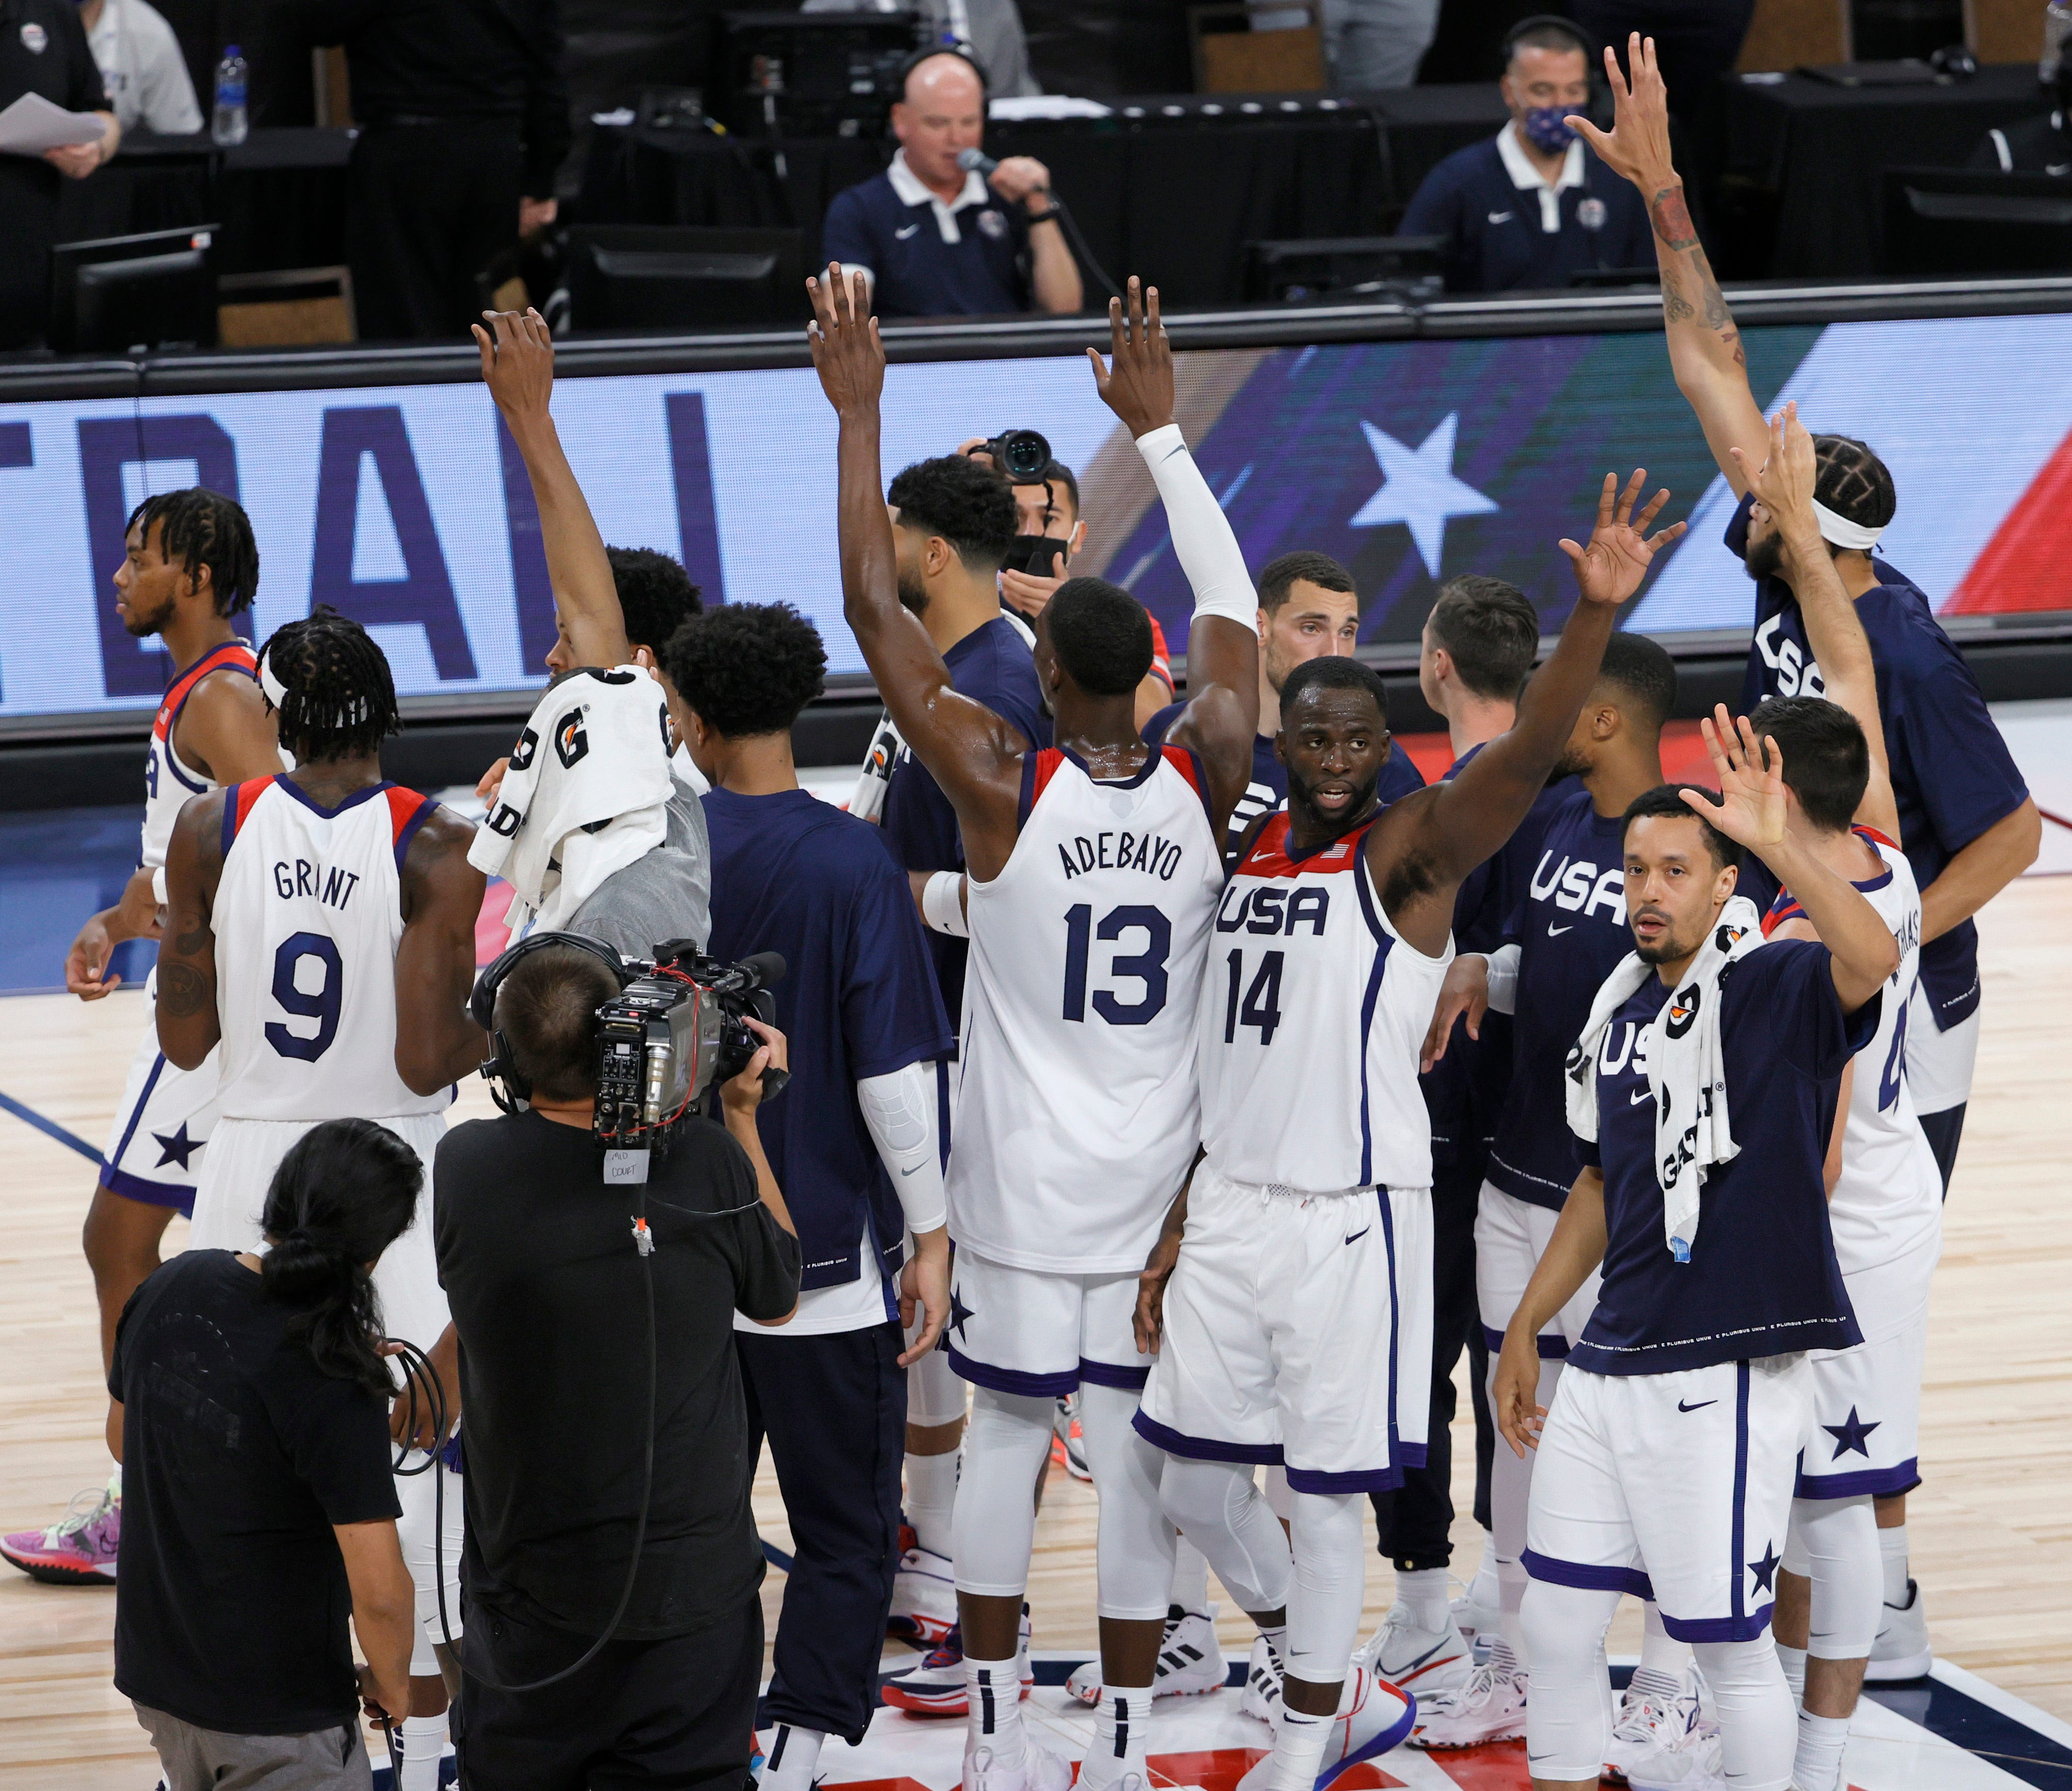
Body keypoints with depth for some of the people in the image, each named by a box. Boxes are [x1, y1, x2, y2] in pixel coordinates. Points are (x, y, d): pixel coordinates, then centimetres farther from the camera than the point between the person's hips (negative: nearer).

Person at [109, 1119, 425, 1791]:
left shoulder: (167, 1290, -7)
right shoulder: (336, 1384, -26)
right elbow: (378, 1592, -25)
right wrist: (392, 1687, -5)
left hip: (153, 1671, 7)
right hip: (276, 1708, -7)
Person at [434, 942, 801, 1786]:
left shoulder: (463, 1167, -16)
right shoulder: (708, 1164, -16)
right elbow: (778, 1299, 4)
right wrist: (743, 1118, 8)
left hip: (532, 1584, 0)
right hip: (694, 1583, 0)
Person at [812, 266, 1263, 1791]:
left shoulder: (1005, 788, -14)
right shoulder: (1204, 788, -7)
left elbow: (874, 607, -11)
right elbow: (1235, 613, 9)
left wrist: (858, 407, -5)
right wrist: (1158, 426, 15)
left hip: (1021, 1194, -2)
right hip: (1157, 1192, 2)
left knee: (1006, 1438, 9)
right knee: (1138, 1456, 5)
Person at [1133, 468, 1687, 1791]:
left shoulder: (1412, 851, -8)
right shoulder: (1245, 859, 11)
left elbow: (1529, 752, -28)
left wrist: (1597, 614, -44)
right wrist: (1177, 1231, 16)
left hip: (1352, 1218, -7)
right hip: (1231, 1206, 7)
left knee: (1326, 1491, 1)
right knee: (1194, 1474, 11)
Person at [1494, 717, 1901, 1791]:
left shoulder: (1778, 991, -10)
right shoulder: (1618, 1009, 12)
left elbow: (1874, 958, -34)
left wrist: (1775, 842, -38)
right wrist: (1524, 1329, 23)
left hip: (1725, 1373, -7)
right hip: (1609, 1367, 7)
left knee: (1730, 1645, 1)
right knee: (1555, 1624, 10)